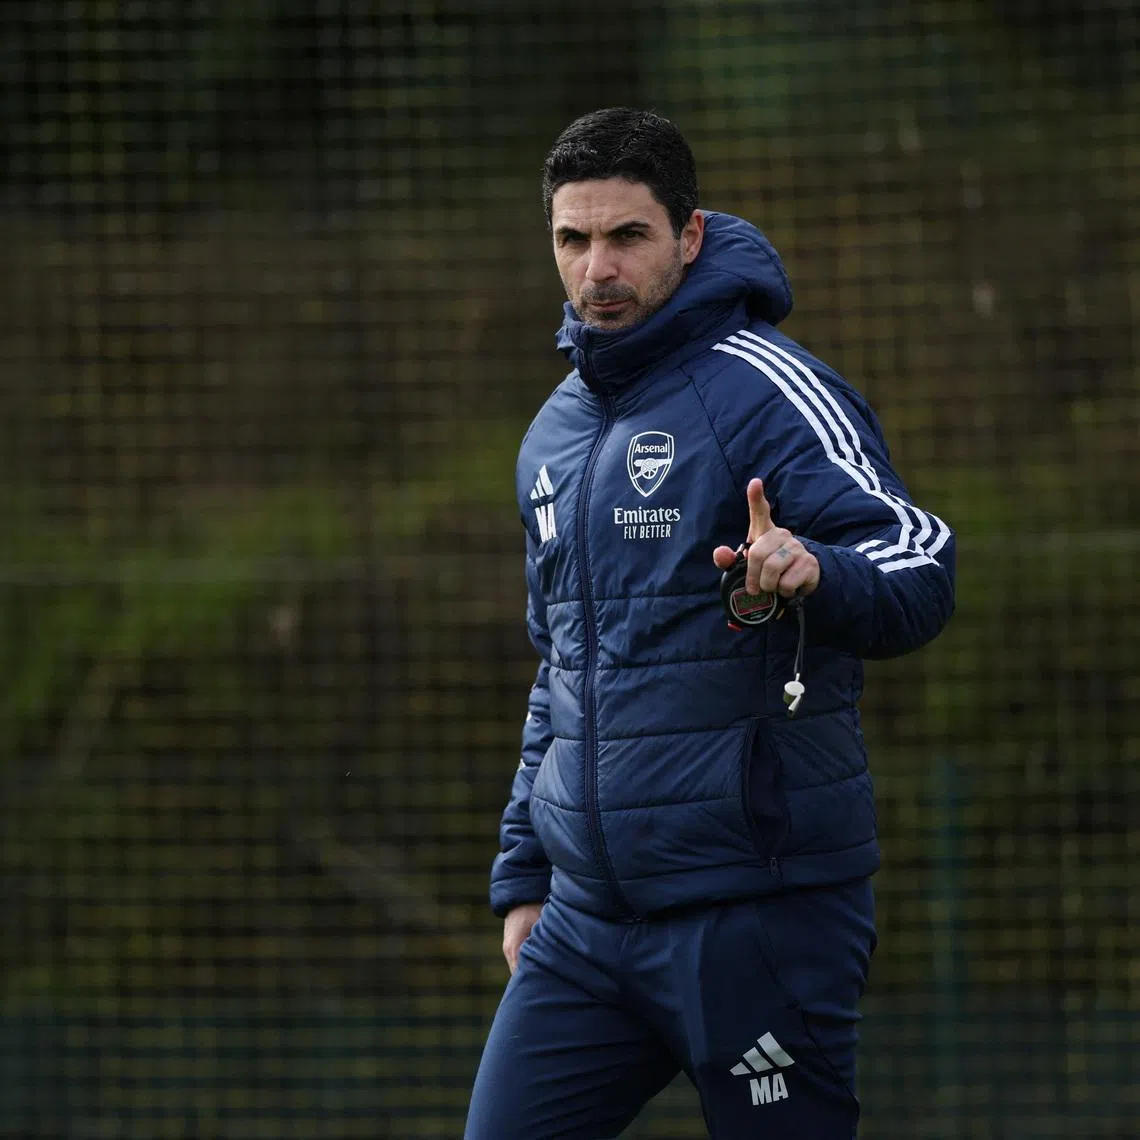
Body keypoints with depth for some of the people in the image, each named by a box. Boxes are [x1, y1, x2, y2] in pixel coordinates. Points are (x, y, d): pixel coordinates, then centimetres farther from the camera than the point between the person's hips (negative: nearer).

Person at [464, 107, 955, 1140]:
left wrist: (816, 575, -41)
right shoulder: (555, 434, 16)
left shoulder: (764, 387, -7)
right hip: (585, 919, 7)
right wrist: (522, 872, 23)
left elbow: (922, 562, -20)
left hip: (758, 904, -7)